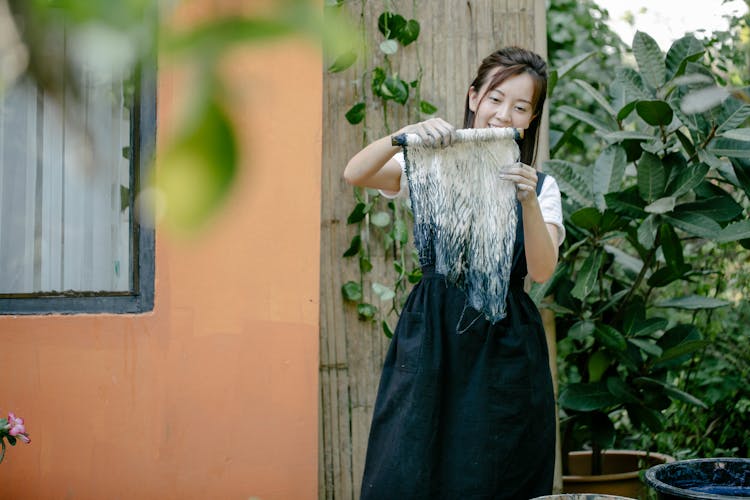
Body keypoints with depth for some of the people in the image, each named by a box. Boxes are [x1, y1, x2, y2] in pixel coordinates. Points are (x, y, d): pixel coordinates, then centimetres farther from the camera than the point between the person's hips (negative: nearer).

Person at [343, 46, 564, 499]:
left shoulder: (540, 186, 9)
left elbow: (542, 271, -6)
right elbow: (355, 174, -12)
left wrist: (529, 202, -22)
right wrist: (408, 134, -28)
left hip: (505, 344, 1)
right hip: (430, 339, -1)